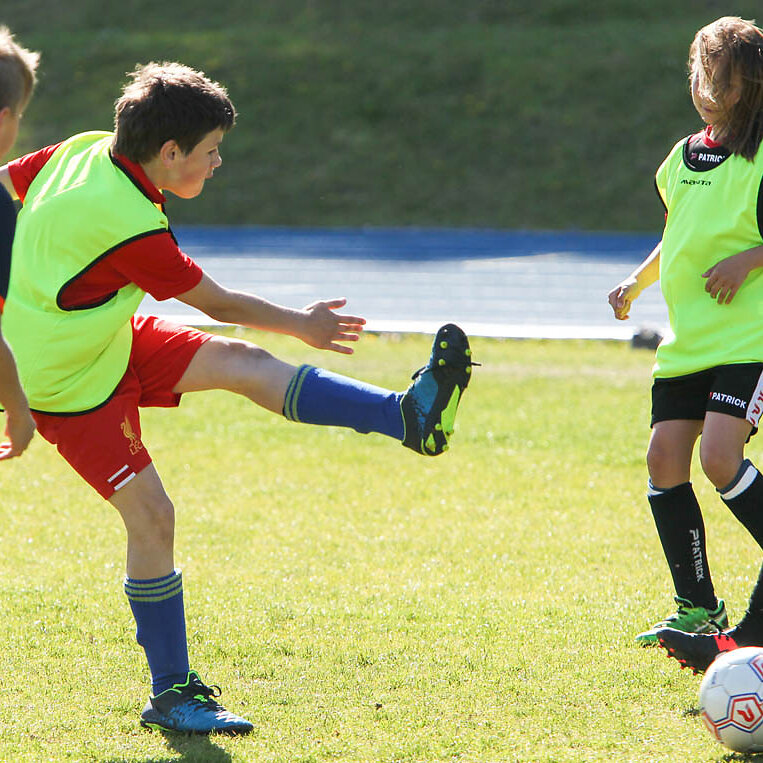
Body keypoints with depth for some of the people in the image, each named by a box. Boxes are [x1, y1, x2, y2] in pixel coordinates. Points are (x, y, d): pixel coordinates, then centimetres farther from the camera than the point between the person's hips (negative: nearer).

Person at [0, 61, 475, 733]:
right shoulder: (131, 228, -29)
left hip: (110, 342, 9)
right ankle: (171, 695, -2)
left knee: (244, 364, -4)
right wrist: (302, 324, -1)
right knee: (150, 516, -10)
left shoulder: (84, 150, -6)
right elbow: (219, 303, -16)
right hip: (70, 385, -9)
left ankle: (408, 416, -6)